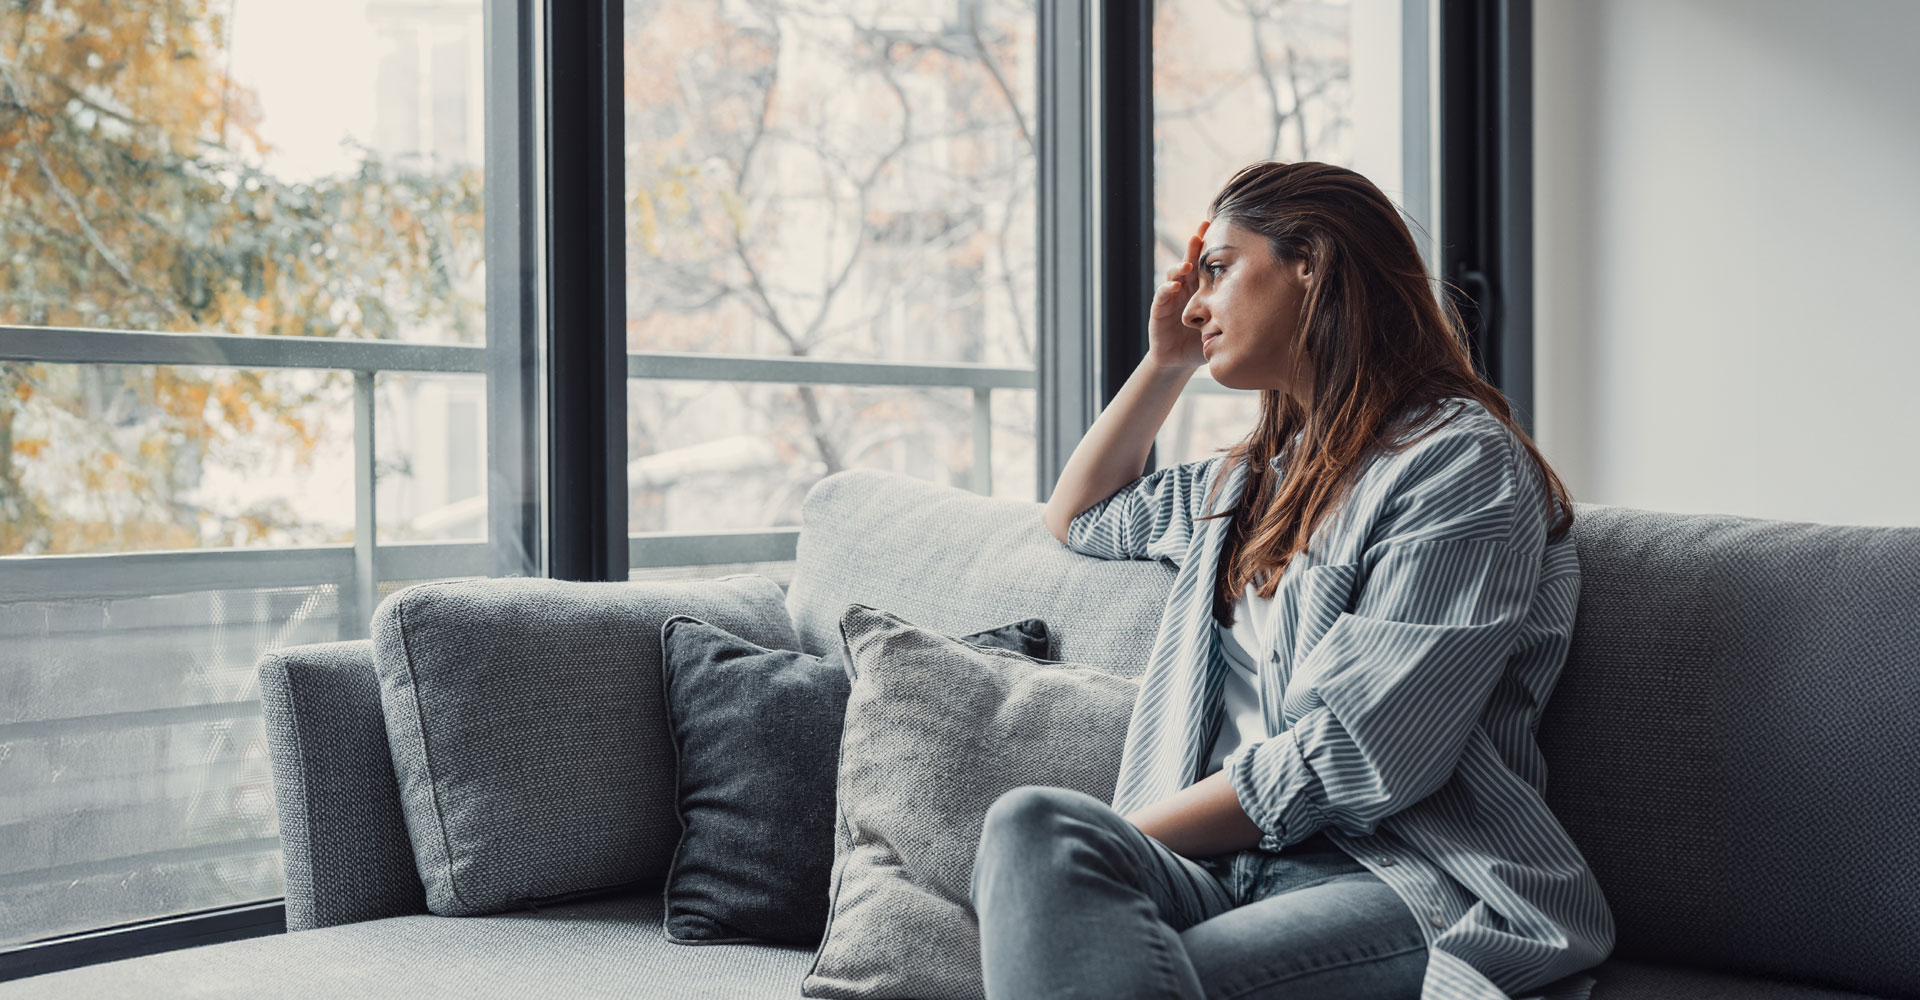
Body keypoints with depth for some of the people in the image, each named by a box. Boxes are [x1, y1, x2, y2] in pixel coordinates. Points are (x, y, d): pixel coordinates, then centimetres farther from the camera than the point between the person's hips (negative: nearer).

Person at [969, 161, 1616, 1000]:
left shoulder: (1461, 461, -2)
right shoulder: (1258, 475, 26)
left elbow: (1353, 757, -12)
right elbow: (1077, 517, 46)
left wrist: (1109, 840, -9)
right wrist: (1166, 361, 32)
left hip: (1412, 887, -7)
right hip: (1241, 872, 7)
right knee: (1033, 823, -29)